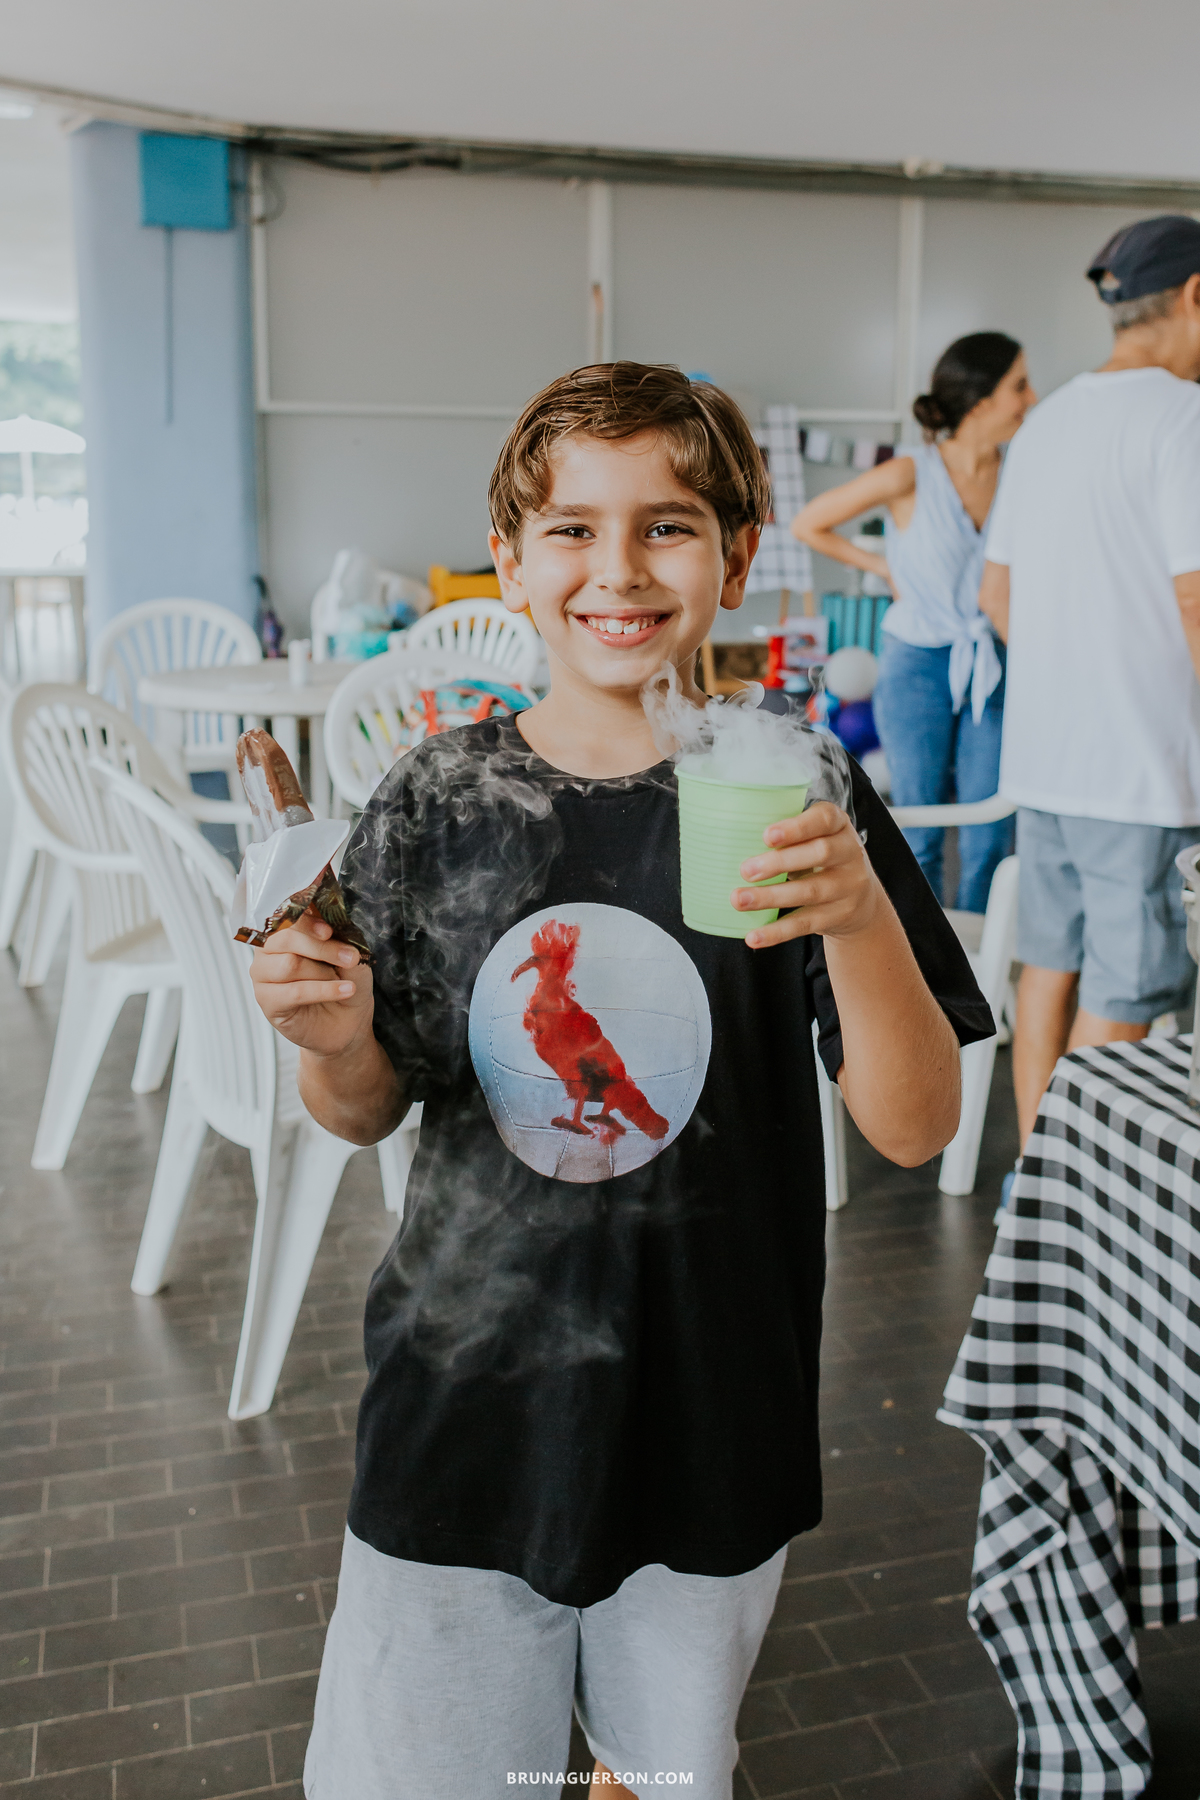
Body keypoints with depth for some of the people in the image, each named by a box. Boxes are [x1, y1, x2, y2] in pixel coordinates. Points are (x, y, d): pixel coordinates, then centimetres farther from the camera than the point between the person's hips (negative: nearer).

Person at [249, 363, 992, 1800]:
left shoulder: (797, 806, -9)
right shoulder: (436, 801, -7)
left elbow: (914, 1128, -12)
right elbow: (369, 1114, 3)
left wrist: (862, 922, -28)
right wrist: (337, 1043, -19)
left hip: (710, 1417, 0)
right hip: (465, 1399, 1)